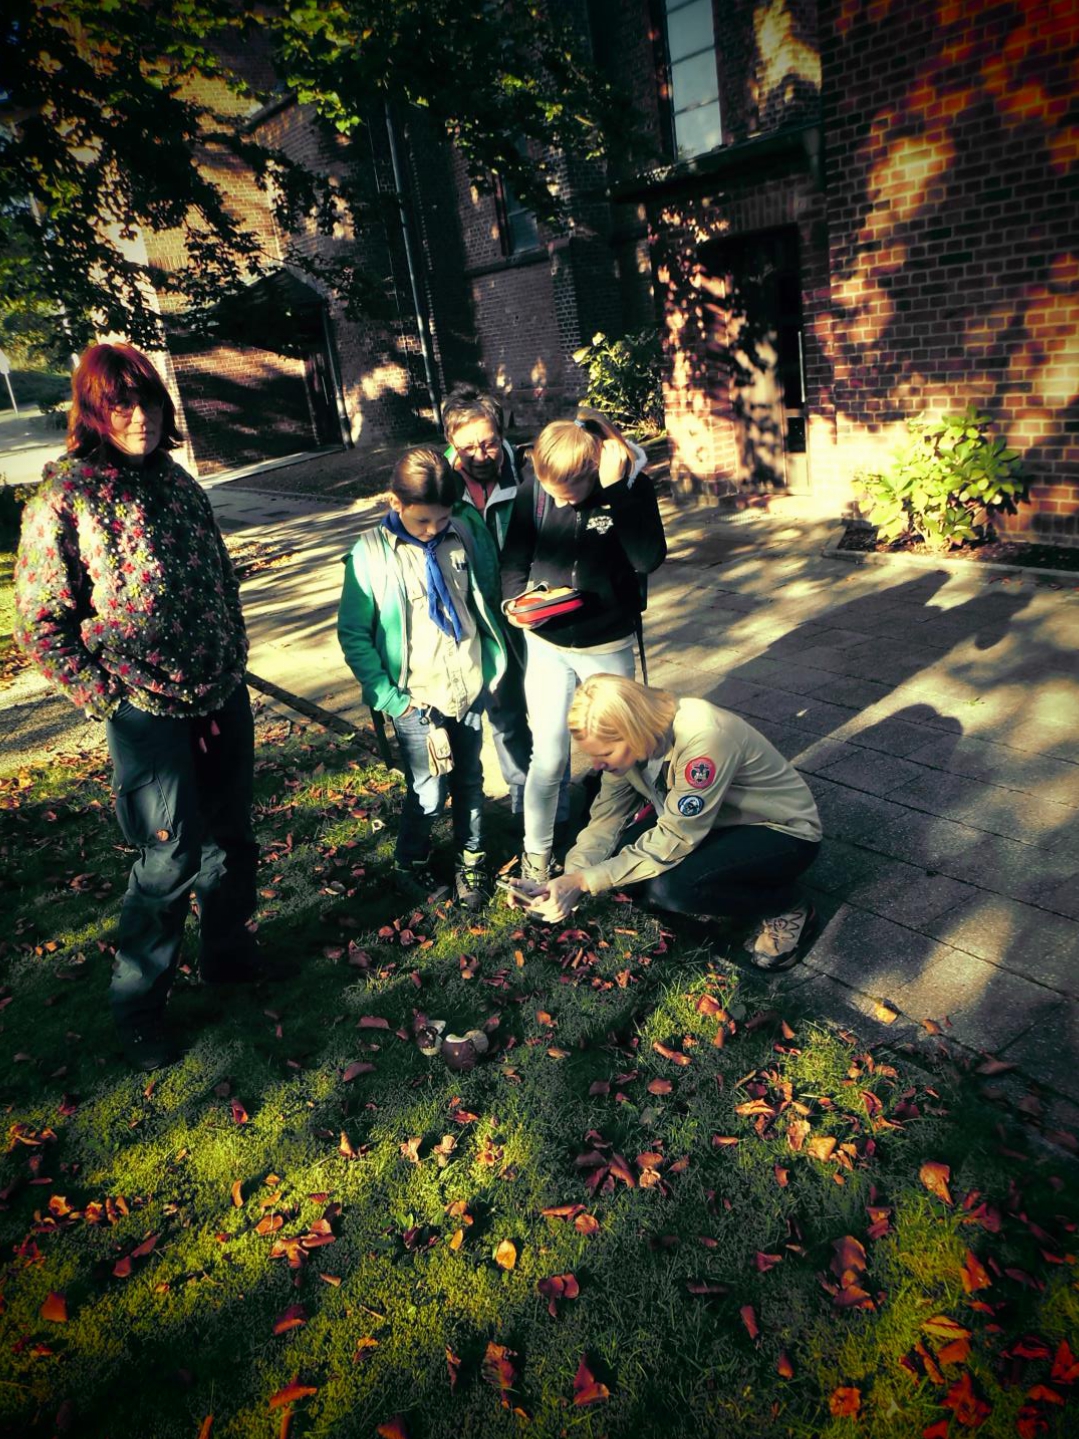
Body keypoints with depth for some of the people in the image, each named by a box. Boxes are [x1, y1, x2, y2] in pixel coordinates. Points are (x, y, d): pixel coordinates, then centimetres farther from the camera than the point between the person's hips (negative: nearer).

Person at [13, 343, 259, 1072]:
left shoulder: (176, 480, 6)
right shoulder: (64, 499, -11)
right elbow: (40, 622, -8)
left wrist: (234, 653, 9)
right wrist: (106, 699, -11)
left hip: (224, 694, 6)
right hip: (148, 712, -5)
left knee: (232, 838, 16)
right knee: (173, 858, 2)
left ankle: (230, 951, 40)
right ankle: (138, 1003, 25)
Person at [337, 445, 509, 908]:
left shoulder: (465, 536, -3)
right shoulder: (371, 554, -11)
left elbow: (488, 596, 10)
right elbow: (352, 635, -7)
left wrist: (493, 666, 4)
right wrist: (389, 698, -11)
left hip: (470, 689, 3)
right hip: (418, 699, -3)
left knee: (469, 782, 15)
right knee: (429, 793, 2)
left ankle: (471, 861, 37)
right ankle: (410, 865, 29)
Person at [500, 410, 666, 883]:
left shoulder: (632, 484, -15)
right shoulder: (533, 487, -11)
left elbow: (649, 559, -28)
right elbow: (514, 559, -1)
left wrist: (615, 490, -32)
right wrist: (514, 602, -19)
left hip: (608, 646, 0)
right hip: (546, 644, 0)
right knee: (548, 758, 2)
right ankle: (536, 853, 23)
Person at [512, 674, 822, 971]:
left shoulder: (702, 738, -36)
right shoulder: (628, 735, -14)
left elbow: (673, 840, -31)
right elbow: (607, 817, -8)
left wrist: (584, 881, -29)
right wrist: (567, 880, -23)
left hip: (784, 832, -7)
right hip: (721, 822, 7)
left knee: (669, 887, -29)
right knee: (622, 860, -13)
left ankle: (786, 906, -5)